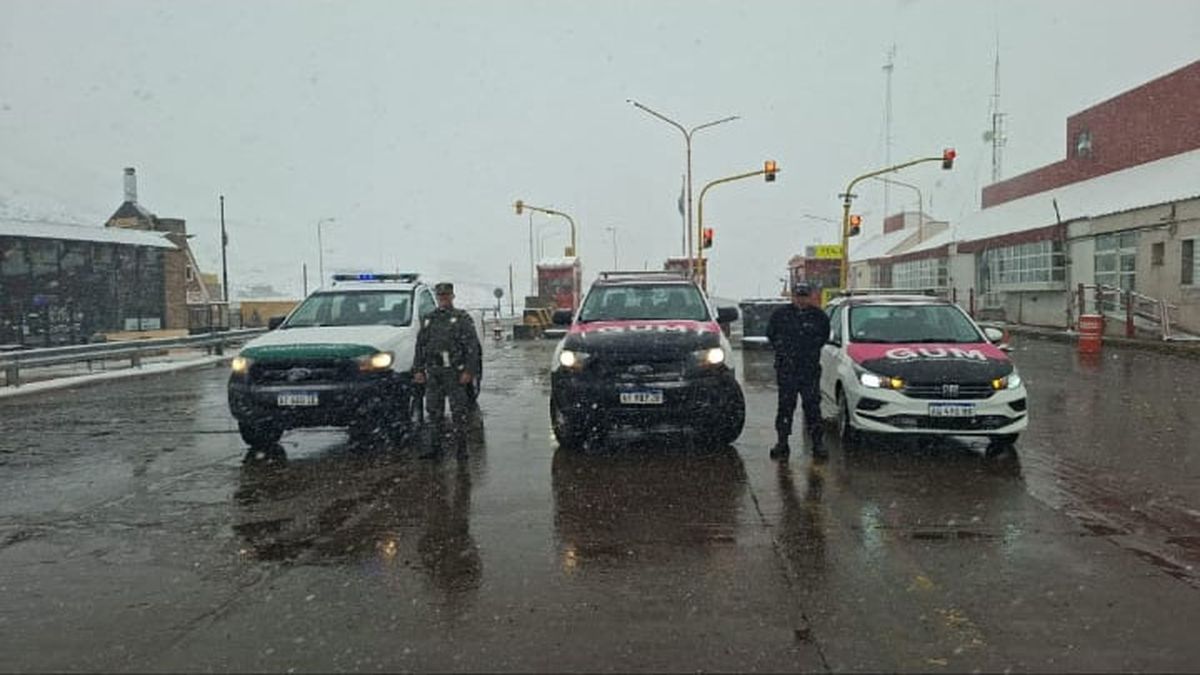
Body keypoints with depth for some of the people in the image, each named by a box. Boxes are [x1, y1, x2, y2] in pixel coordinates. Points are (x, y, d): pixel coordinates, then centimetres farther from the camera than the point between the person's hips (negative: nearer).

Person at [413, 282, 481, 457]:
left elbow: (472, 346, -6)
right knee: (433, 411, 7)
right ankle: (435, 446, 15)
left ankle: (461, 447, 3)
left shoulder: (462, 318, 0)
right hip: (433, 372, 5)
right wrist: (418, 370, 10)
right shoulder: (428, 319, 15)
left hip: (454, 372, -5)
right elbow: (420, 346, 18)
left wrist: (469, 371, -14)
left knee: (458, 411, -3)